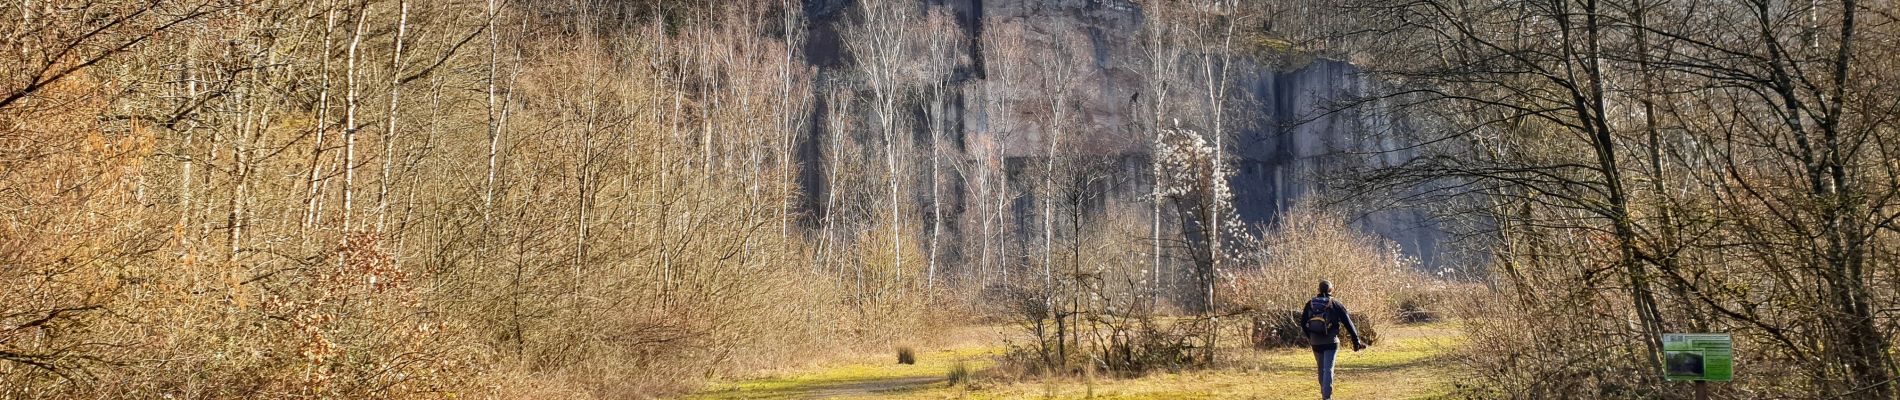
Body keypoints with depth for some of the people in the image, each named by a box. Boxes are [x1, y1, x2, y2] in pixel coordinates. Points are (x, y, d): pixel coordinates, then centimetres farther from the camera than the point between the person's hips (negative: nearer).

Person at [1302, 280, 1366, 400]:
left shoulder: (1311, 303, 5)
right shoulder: (1336, 304, -3)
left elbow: (1303, 322, 10)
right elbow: (1348, 323, -2)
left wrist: (1309, 336, 25)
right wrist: (1356, 340, 4)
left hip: (1316, 342, 3)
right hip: (1330, 342, -3)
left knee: (1321, 369, 18)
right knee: (1328, 369, -6)